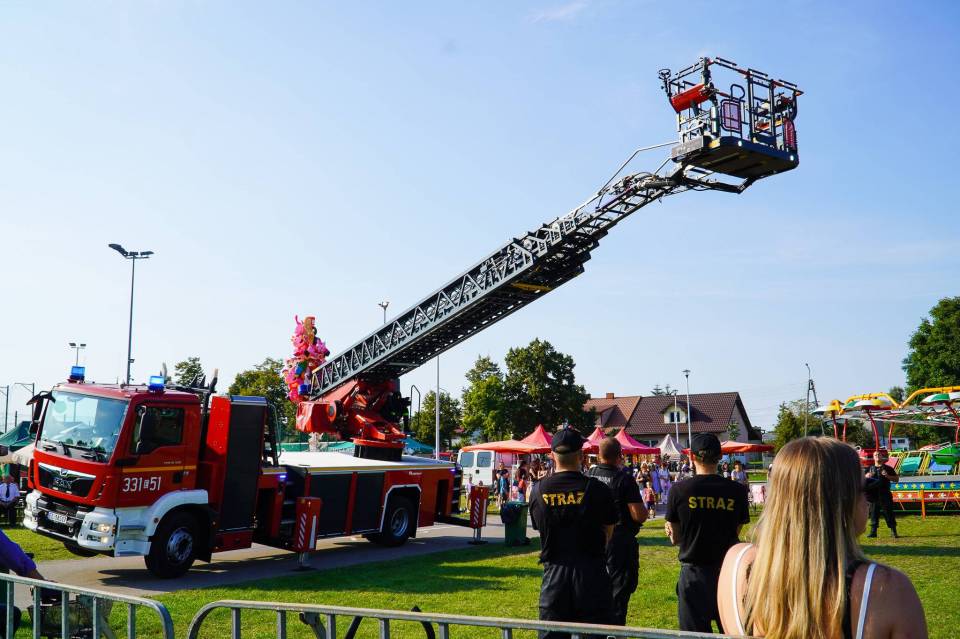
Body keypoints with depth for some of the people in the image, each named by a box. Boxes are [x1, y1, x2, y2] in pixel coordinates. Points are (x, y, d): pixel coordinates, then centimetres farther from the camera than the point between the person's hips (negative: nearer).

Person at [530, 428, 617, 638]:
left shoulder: (539, 491, -4)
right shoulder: (596, 489, -9)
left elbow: (539, 528, 8)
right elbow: (608, 533, 3)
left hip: (554, 573, 2)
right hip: (591, 573, -2)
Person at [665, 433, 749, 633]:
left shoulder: (679, 490, -9)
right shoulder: (736, 491, -5)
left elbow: (675, 539, -2)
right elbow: (735, 534, 2)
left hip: (694, 573, -2)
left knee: (695, 632, 8)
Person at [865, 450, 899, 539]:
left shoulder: (887, 468, 6)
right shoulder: (870, 468, 13)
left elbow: (896, 479, 6)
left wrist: (887, 476, -11)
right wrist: (867, 476, -4)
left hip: (885, 495, -2)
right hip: (873, 495, 2)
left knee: (888, 512, -1)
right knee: (873, 513, 3)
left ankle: (894, 531, 5)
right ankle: (873, 531, 8)